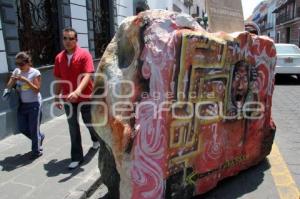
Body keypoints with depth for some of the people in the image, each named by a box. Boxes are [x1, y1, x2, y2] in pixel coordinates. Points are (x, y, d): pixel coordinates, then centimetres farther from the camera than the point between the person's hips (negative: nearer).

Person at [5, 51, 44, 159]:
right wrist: (13, 79, -16)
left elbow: (37, 89, -14)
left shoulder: (35, 73, -10)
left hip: (33, 104, -6)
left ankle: (36, 151, 19)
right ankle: (39, 137, 36)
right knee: (22, 128, 11)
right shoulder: (16, 71, 4)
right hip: (22, 104, 6)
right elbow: (8, 87, 4)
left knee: (34, 129, 2)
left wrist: (26, 80, -23)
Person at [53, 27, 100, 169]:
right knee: (73, 129, 7)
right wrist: (57, 97, 11)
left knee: (90, 123, 14)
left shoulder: (84, 54, -10)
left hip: (85, 97, -3)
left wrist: (77, 91, -34)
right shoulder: (59, 58, 5)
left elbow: (87, 75, -21)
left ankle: (96, 139, 47)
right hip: (68, 99, 4)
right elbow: (59, 79, 12)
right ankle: (76, 157, 17)